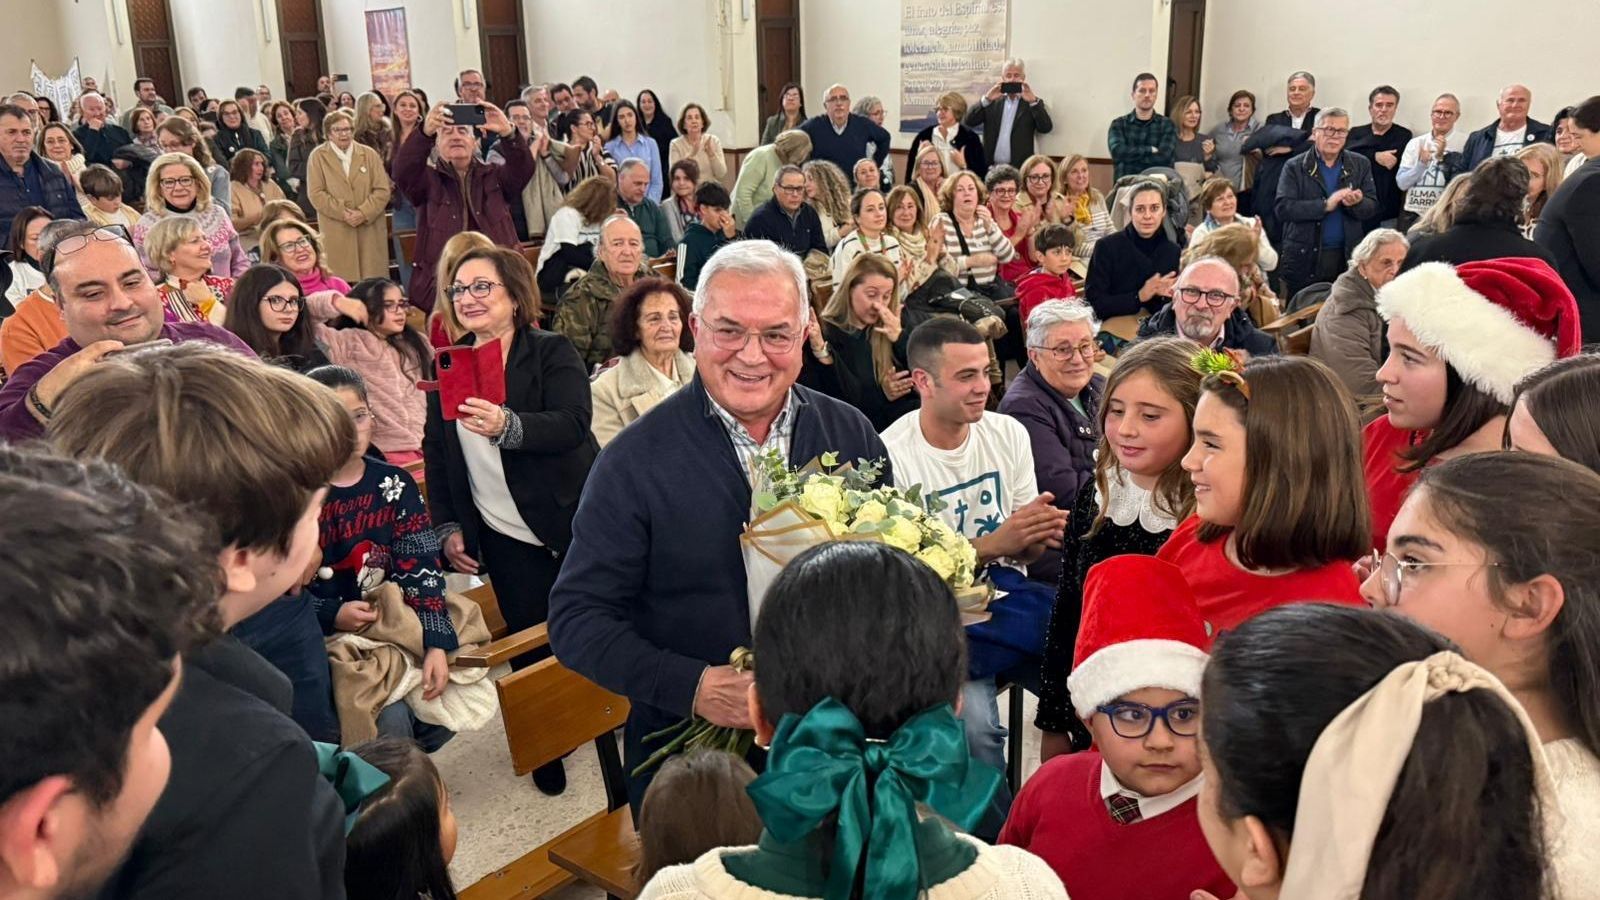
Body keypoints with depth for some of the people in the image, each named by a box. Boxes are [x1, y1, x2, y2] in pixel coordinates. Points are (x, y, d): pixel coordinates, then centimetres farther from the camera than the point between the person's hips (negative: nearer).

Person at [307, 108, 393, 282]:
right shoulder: (318, 157, 6)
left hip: (370, 230, 2)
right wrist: (342, 212, -12)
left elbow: (383, 190, 3)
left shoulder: (370, 154, 11)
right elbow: (315, 193, -1)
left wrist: (364, 213, -11)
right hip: (336, 233, -2)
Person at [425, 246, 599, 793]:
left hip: (572, 524, -3)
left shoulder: (552, 353, -6)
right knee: (530, 644, 6)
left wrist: (508, 426, -39)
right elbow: (435, 453, 13)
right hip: (505, 539, 3)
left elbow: (572, 424, -22)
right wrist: (446, 527, 6)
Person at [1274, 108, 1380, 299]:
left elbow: (1373, 208, 5)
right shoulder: (1294, 167, 1)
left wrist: (1357, 203, -18)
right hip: (1304, 258, -2)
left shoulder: (1360, 165, 10)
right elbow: (1282, 208, -12)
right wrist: (1325, 205, -20)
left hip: (1346, 257, 2)